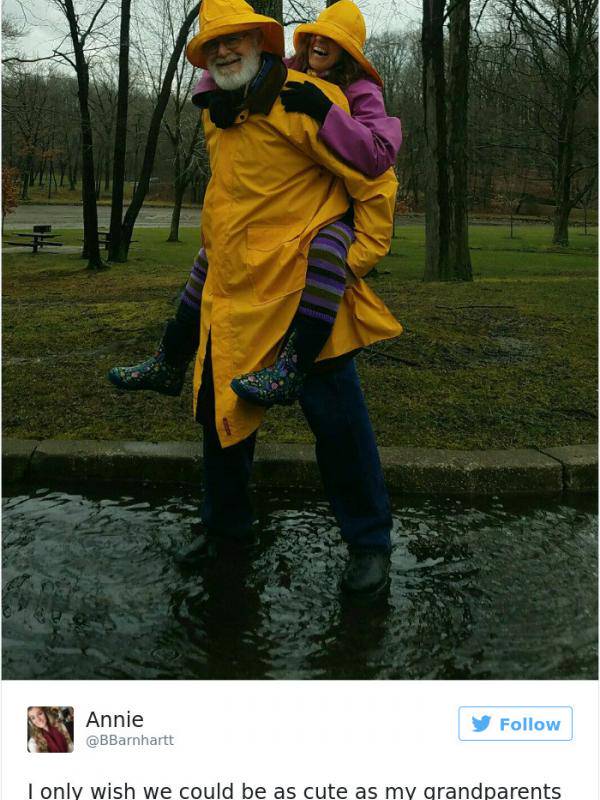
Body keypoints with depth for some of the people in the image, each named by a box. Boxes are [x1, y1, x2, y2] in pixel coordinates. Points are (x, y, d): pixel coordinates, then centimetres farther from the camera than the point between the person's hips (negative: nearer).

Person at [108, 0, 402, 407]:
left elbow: (380, 155, -26)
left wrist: (325, 110, -32)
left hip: (336, 211, -6)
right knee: (214, 253, 3)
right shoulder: (288, 75, 6)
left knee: (325, 249, -42)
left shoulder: (362, 94, -8)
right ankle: (170, 365, 11)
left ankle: (293, 370, -45)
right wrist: (216, 94, -14)